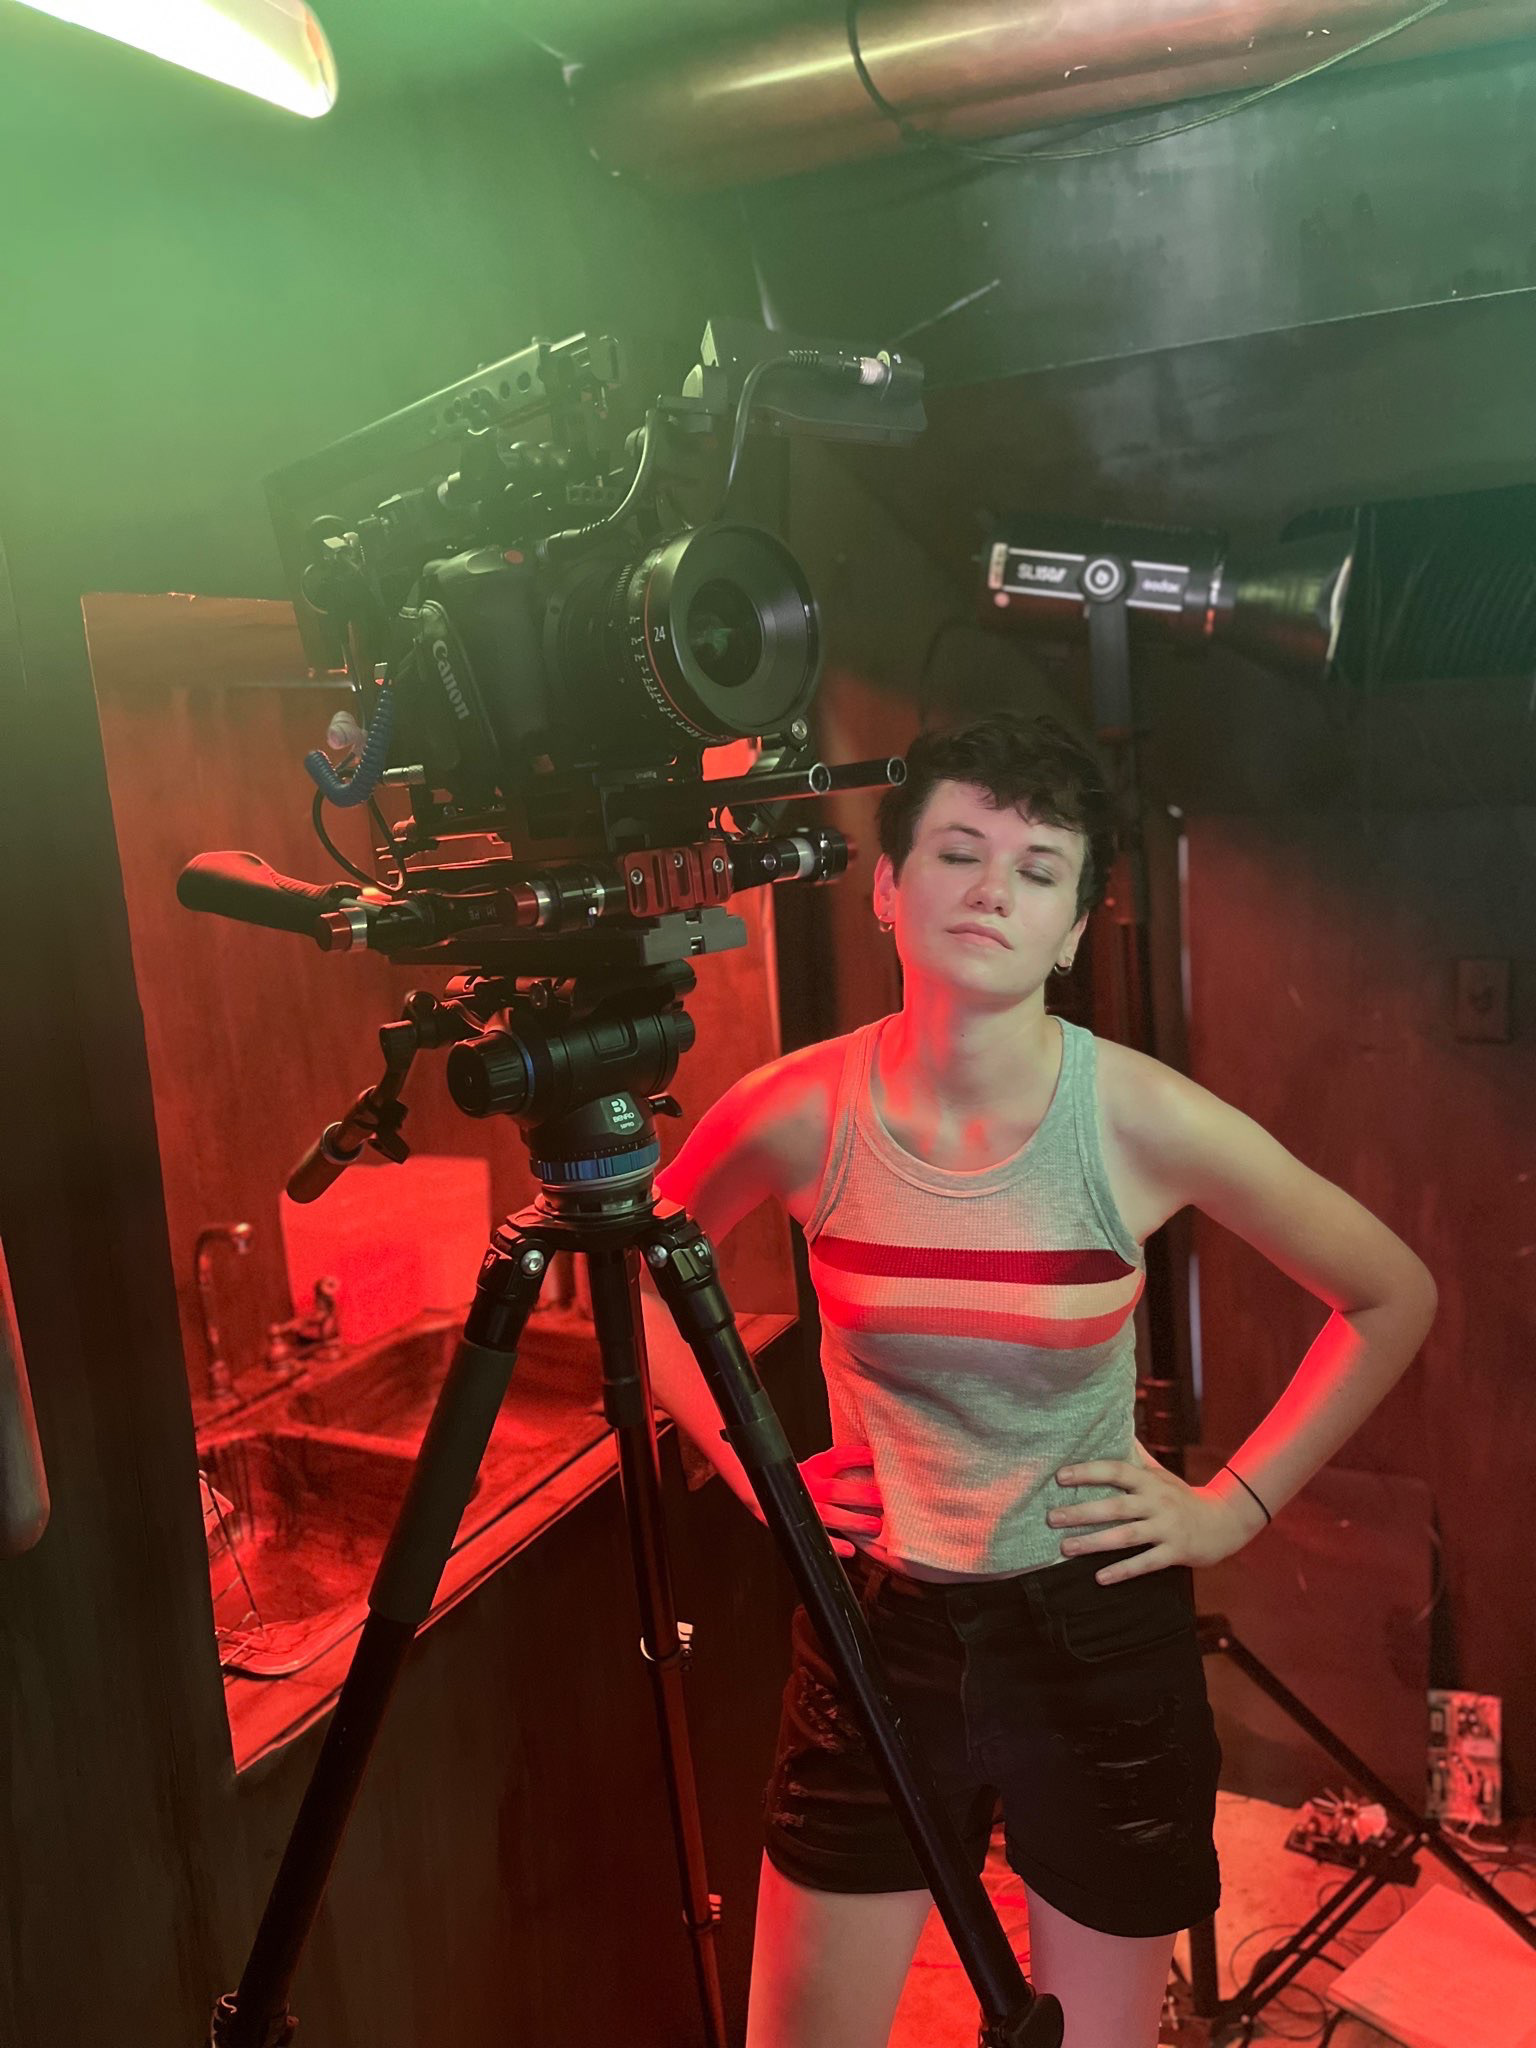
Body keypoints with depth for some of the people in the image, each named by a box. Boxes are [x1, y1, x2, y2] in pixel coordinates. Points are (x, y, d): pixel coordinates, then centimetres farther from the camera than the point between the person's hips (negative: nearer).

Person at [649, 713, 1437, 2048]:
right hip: (877, 1624, 1)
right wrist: (753, 1466, -2)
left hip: (1101, 1631, 0)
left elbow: (1394, 1299, -4)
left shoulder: (1143, 1121, -17)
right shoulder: (801, 1112, -14)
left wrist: (1238, 1504, -5)